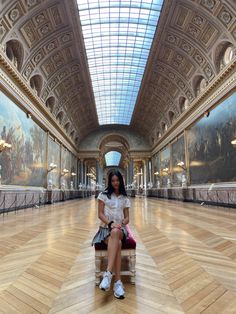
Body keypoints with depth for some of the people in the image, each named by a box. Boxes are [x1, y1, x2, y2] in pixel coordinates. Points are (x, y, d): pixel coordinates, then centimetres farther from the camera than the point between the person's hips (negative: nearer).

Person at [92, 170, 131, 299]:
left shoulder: (125, 199, 12)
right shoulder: (103, 195, 4)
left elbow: (127, 218, 9)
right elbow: (100, 214, -1)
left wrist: (121, 224, -13)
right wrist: (110, 223, -18)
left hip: (120, 229, 1)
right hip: (106, 228, -1)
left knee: (115, 232, -38)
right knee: (117, 244, -35)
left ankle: (108, 274, -42)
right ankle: (118, 282, -31)